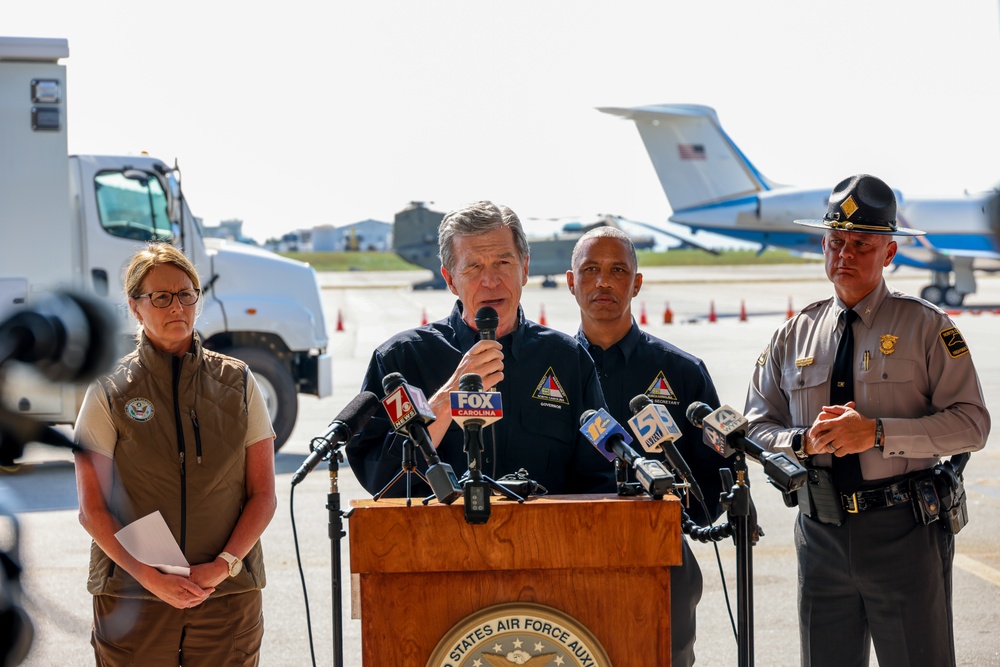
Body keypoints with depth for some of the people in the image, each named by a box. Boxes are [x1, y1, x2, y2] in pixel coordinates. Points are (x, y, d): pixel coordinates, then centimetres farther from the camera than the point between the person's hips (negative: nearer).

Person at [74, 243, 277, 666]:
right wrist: (150, 577, -14)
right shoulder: (110, 392, 0)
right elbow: (93, 508, -3)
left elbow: (263, 495, 4)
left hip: (228, 594, 1)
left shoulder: (237, 383, 5)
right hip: (132, 596, -1)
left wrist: (223, 566, -9)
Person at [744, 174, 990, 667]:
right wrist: (804, 440, -11)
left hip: (904, 532, -3)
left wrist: (877, 432, -18)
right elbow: (757, 427, 10)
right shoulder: (793, 336, 10)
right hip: (820, 530, 3)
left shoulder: (926, 327, -1)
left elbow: (971, 423, -9)